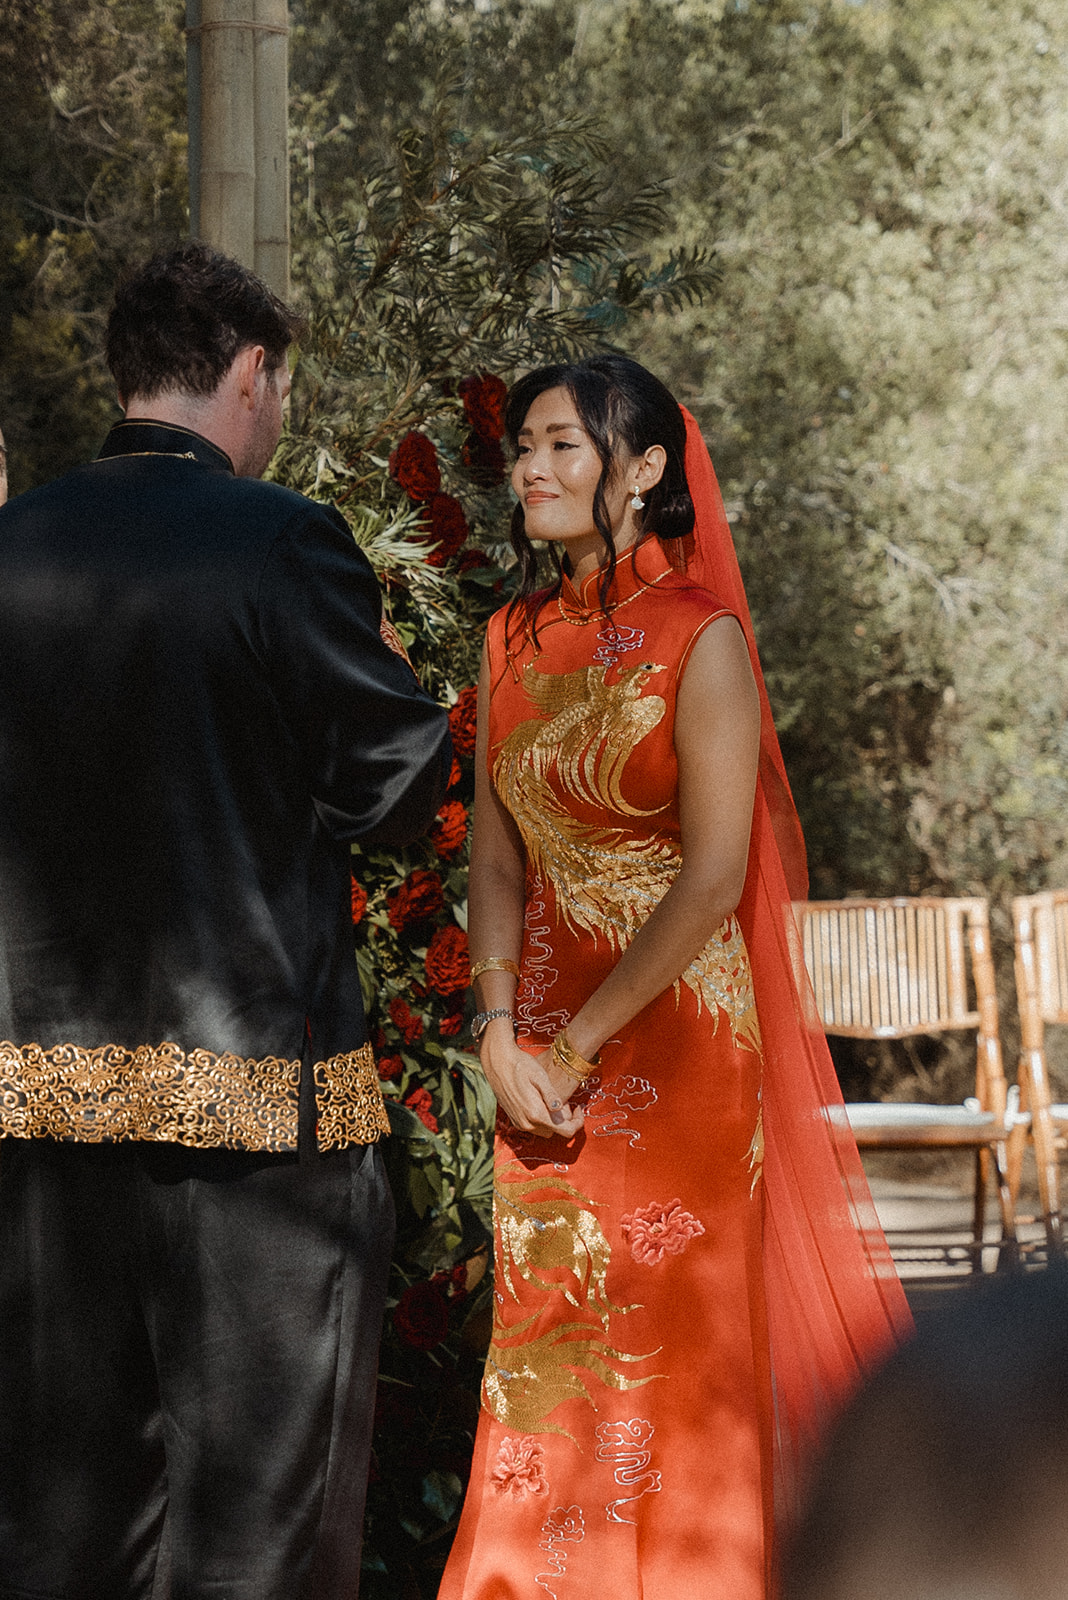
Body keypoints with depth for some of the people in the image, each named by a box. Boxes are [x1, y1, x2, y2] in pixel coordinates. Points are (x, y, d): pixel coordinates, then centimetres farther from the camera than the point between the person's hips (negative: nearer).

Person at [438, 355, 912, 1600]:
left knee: (670, 1340, 1)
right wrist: (501, 1030, -6)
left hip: (672, 1032, -5)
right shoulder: (517, 638, 8)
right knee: (542, 1335, 9)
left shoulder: (702, 640, -11)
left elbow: (714, 879, -15)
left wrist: (578, 1042, -13)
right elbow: (496, 850, 8)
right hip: (545, 1049, 5)